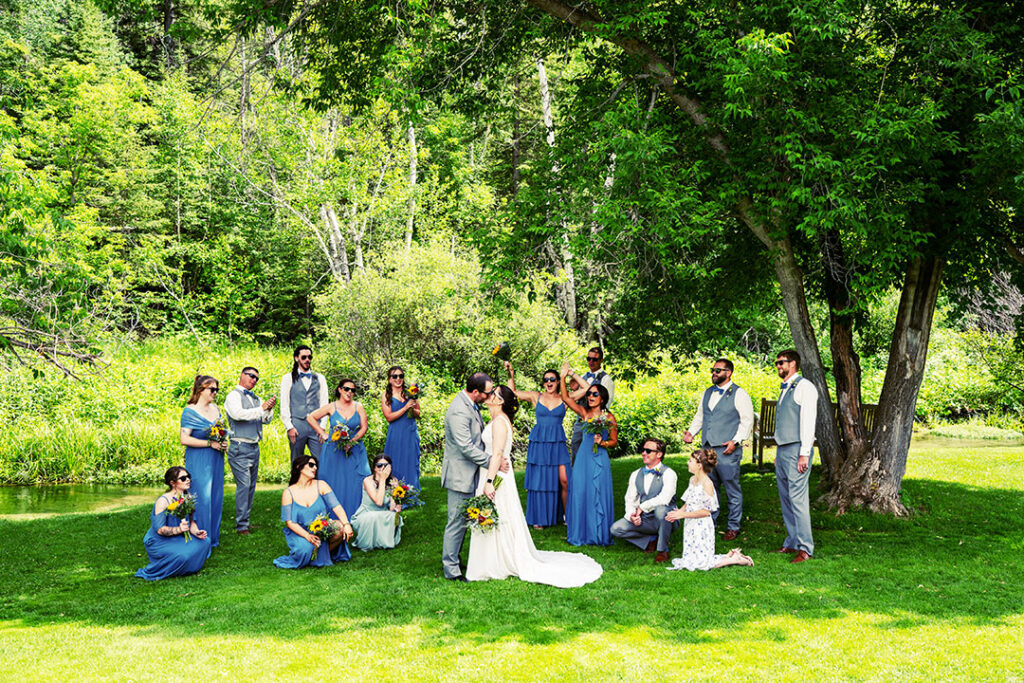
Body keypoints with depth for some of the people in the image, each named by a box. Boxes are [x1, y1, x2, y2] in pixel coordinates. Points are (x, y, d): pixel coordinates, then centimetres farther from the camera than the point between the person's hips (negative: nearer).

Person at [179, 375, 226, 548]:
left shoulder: (215, 408, 11)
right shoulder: (190, 411, -10)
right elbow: (184, 439, -17)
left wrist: (223, 443, 3)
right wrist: (210, 443, -17)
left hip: (216, 460, 7)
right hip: (198, 461, -7)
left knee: (215, 497, 10)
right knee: (201, 498, -7)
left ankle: (213, 538, 20)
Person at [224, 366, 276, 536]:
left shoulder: (256, 398, 17)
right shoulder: (233, 396, -4)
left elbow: (266, 420, 12)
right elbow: (238, 414, -22)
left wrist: (269, 409, -8)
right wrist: (261, 408, -23)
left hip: (255, 447, 8)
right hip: (240, 448, -8)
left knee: (251, 485, 10)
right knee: (243, 485, -11)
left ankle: (246, 520, 18)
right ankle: (241, 526, -8)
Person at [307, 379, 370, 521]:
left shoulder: (358, 407, 4)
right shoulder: (332, 407, 0)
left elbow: (364, 427, 0)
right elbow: (310, 417, 5)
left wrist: (352, 441, -13)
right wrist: (322, 433, -1)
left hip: (354, 450, 1)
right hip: (334, 451, -1)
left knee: (357, 482, -5)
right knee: (334, 482, 1)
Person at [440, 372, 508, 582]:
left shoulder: (470, 405, 6)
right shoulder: (459, 412, -25)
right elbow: (466, 448, -26)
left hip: (469, 473, 10)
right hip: (460, 475, -10)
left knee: (462, 521, 19)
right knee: (457, 522, -1)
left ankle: (450, 560, 31)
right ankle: (451, 570, 9)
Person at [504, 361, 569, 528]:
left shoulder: (564, 399, 5)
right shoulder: (536, 397, 6)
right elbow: (512, 392, 10)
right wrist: (511, 374, 0)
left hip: (557, 444, 0)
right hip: (538, 442, 0)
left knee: (564, 480, -7)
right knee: (539, 480, 3)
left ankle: (566, 515, 10)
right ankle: (539, 518, 15)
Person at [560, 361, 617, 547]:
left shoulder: (609, 417, 2)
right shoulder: (584, 412, 5)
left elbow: (614, 441, 7)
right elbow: (566, 398, -3)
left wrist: (603, 442, -12)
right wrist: (563, 378, -11)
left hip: (600, 458, -1)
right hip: (583, 457, 1)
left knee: (599, 494, 0)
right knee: (580, 493, 1)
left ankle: (599, 534, 10)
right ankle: (581, 533, 11)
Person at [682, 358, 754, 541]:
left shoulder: (739, 394, -4)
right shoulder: (707, 393, 16)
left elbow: (747, 420, -7)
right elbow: (700, 416, 24)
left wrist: (735, 441, -16)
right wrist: (691, 432, 8)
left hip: (727, 450, -6)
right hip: (708, 448, 6)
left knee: (732, 489, 0)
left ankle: (733, 527, 11)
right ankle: (709, 523, 23)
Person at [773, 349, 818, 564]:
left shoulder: (804, 387, -9)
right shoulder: (784, 389, 19)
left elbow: (808, 421, -15)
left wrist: (804, 454, -19)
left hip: (797, 450, -9)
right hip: (782, 450, 9)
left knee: (797, 498, -11)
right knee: (785, 498, 11)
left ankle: (805, 548, -7)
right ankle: (792, 542, 18)